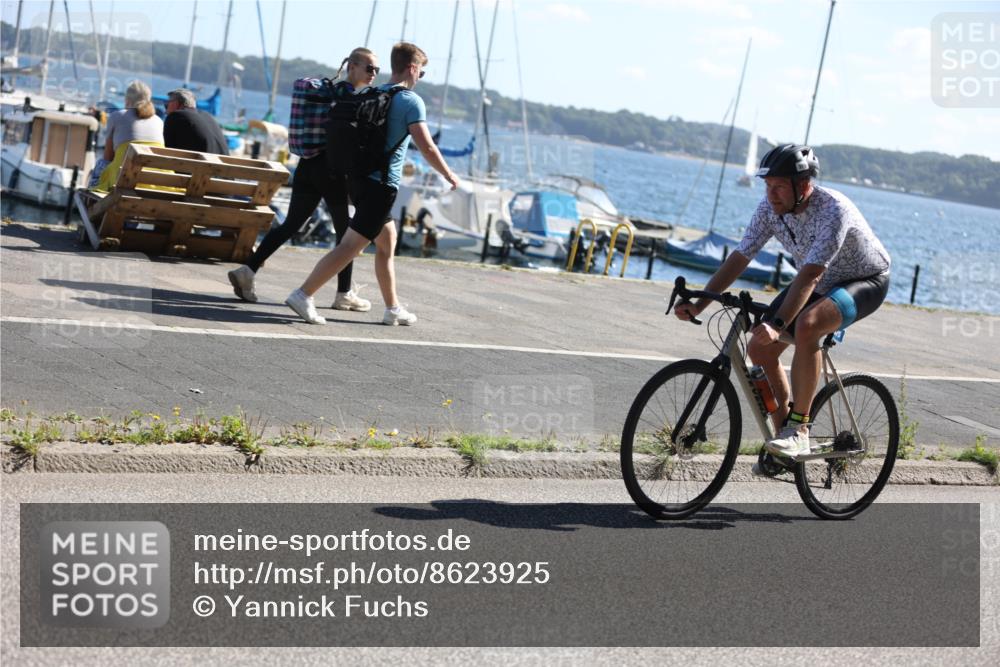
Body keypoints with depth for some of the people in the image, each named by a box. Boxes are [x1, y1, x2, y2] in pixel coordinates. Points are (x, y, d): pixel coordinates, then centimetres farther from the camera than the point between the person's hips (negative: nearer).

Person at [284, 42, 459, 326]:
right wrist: (449, 175, 0)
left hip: (360, 177, 9)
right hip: (381, 184, -9)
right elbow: (427, 148, -14)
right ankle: (303, 295, -16)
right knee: (351, 245, -10)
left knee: (387, 240, 19)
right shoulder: (411, 101, -10)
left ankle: (393, 308, 24)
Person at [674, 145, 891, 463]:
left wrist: (777, 325, -50)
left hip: (865, 282, -7)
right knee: (759, 348, -7)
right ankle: (783, 430, 10)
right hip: (818, 282, 7)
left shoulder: (834, 210, -34)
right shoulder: (770, 207, -14)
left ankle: (798, 429, -26)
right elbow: (739, 257, -12)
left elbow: (810, 276, -41)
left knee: (805, 325, -36)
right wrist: (699, 304, -22)